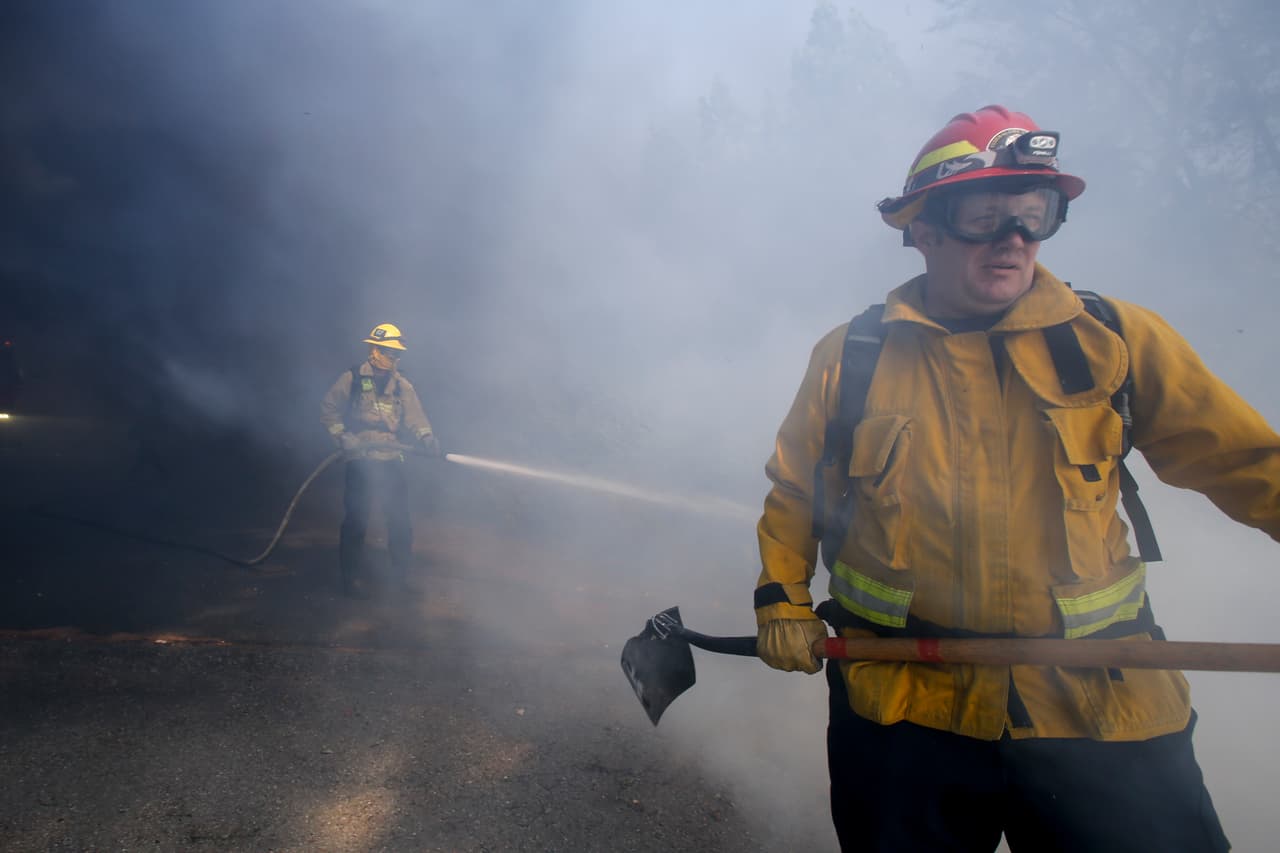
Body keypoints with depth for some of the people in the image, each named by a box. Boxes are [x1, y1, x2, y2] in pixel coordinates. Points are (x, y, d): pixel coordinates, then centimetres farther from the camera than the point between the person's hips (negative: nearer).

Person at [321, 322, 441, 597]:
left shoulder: (402, 385, 8)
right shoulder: (352, 379, 0)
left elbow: (414, 416, -3)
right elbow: (328, 410, 3)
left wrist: (426, 437, -21)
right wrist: (342, 437, -9)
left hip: (392, 460, 3)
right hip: (360, 461, -3)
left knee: (400, 518, 4)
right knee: (357, 518, 1)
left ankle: (401, 574, 19)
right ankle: (351, 577, 12)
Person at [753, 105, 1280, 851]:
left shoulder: (1116, 339, -1)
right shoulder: (850, 357, 0)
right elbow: (793, 491, 9)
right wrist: (782, 598, 0)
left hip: (1103, 715, 1)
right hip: (900, 709, 0)